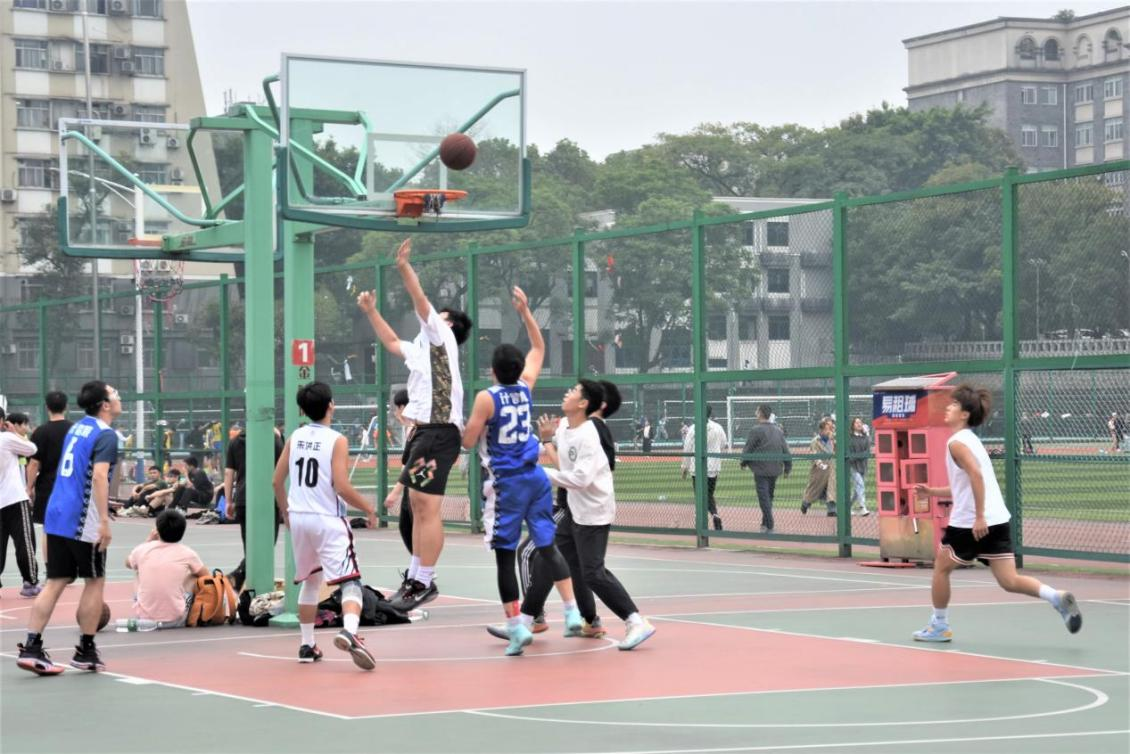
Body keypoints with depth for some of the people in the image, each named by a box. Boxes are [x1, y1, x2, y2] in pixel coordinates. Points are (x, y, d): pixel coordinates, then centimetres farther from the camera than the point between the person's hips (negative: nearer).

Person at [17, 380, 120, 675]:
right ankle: (85, 652, 11)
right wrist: (104, 521, -25)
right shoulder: (106, 435, -10)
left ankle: (31, 647, -2)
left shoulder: (77, 428, 16)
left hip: (57, 515, 7)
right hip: (83, 521, -7)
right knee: (95, 582, 6)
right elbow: (99, 476, -22)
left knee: (56, 582, 7)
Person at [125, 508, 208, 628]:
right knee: (193, 576, 22)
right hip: (175, 621, -2)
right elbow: (206, 576, 9)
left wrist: (149, 540, 28)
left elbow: (128, 563, 23)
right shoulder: (187, 553, -6)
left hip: (143, 618, 2)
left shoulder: (143, 549, -1)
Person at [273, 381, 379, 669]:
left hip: (298, 517, 6)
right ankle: (349, 632, -37)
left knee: (310, 581, 23)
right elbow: (342, 487, -17)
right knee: (350, 582, -11)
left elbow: (277, 481, 9)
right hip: (328, 519, -6)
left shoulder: (295, 437, 6)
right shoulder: (337, 440, -10)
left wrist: (285, 511, 25)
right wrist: (369, 509, -2)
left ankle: (307, 645, 24)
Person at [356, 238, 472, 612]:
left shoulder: (442, 336, 0)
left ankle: (424, 582, -13)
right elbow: (392, 343, 39)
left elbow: (421, 302, -13)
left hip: (439, 431, -10)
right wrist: (371, 311, 34)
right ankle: (414, 577, 17)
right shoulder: (423, 347, 24)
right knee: (418, 506, 12)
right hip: (424, 430, 10)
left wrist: (404, 267, -15)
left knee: (428, 506, -12)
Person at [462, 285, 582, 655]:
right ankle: (573, 611, 3)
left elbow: (468, 442, -7)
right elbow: (539, 348, 21)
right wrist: (525, 312, 22)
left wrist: (473, 422, 11)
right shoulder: (525, 388, 5)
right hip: (535, 477, 5)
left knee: (505, 555, -1)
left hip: (505, 482, -5)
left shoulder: (487, 398, -11)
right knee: (547, 546, 10)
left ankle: (516, 626, -5)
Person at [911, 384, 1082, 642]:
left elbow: (976, 474, -25)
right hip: (997, 520, 8)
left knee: (941, 568, 14)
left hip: (970, 523, -8)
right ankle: (1058, 598, -17)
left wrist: (979, 516, -28)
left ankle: (939, 626, 22)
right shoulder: (970, 440, 19)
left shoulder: (957, 442, -9)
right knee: (1009, 581, 2)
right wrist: (931, 491, 24)